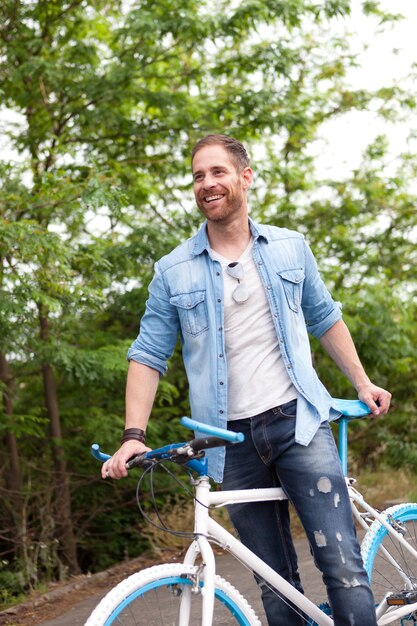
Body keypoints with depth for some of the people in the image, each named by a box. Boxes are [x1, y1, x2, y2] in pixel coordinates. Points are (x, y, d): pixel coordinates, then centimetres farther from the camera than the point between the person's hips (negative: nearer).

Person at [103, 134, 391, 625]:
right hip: (233, 440, 1)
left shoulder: (290, 248, 7)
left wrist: (361, 384, 14)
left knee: (343, 565, -12)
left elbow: (324, 319, 19)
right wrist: (134, 434, -9)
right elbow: (148, 355, 3)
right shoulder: (173, 271, 3)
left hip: (298, 422, 0)